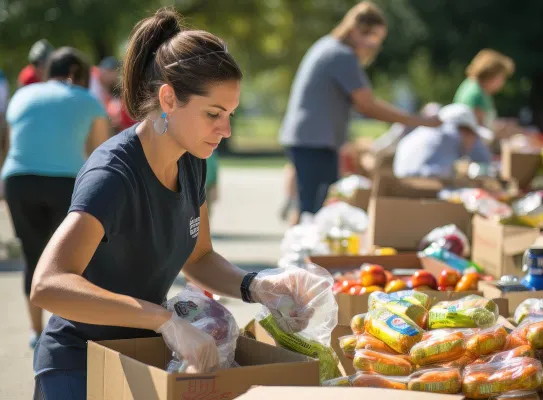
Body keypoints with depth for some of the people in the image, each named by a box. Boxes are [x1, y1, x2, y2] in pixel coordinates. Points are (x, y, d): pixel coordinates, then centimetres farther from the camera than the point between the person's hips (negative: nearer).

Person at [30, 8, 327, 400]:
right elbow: (48, 286, -41)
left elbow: (198, 259, 10)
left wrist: (255, 286, -10)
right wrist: (166, 319, -44)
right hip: (79, 368, -7)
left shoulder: (191, 162, -4)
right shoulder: (113, 175, -27)